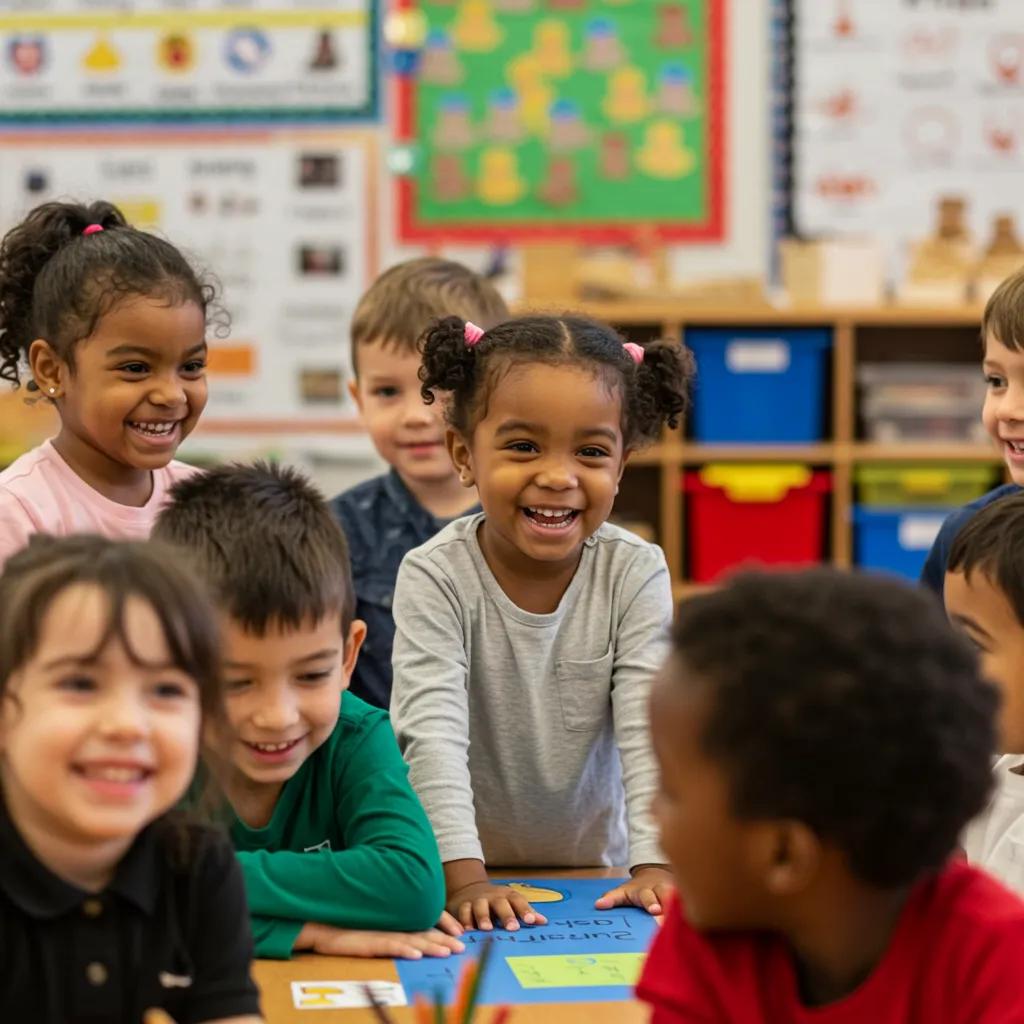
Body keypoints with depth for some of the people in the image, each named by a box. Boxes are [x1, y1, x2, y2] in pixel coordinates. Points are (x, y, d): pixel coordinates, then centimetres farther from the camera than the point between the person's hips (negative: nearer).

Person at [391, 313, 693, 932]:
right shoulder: (436, 577, -11)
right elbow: (432, 735, -18)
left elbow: (649, 728, -11)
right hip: (470, 877, 0)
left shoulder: (636, 574, -6)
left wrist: (655, 864, -23)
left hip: (598, 871, 0)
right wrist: (464, 877, -28)